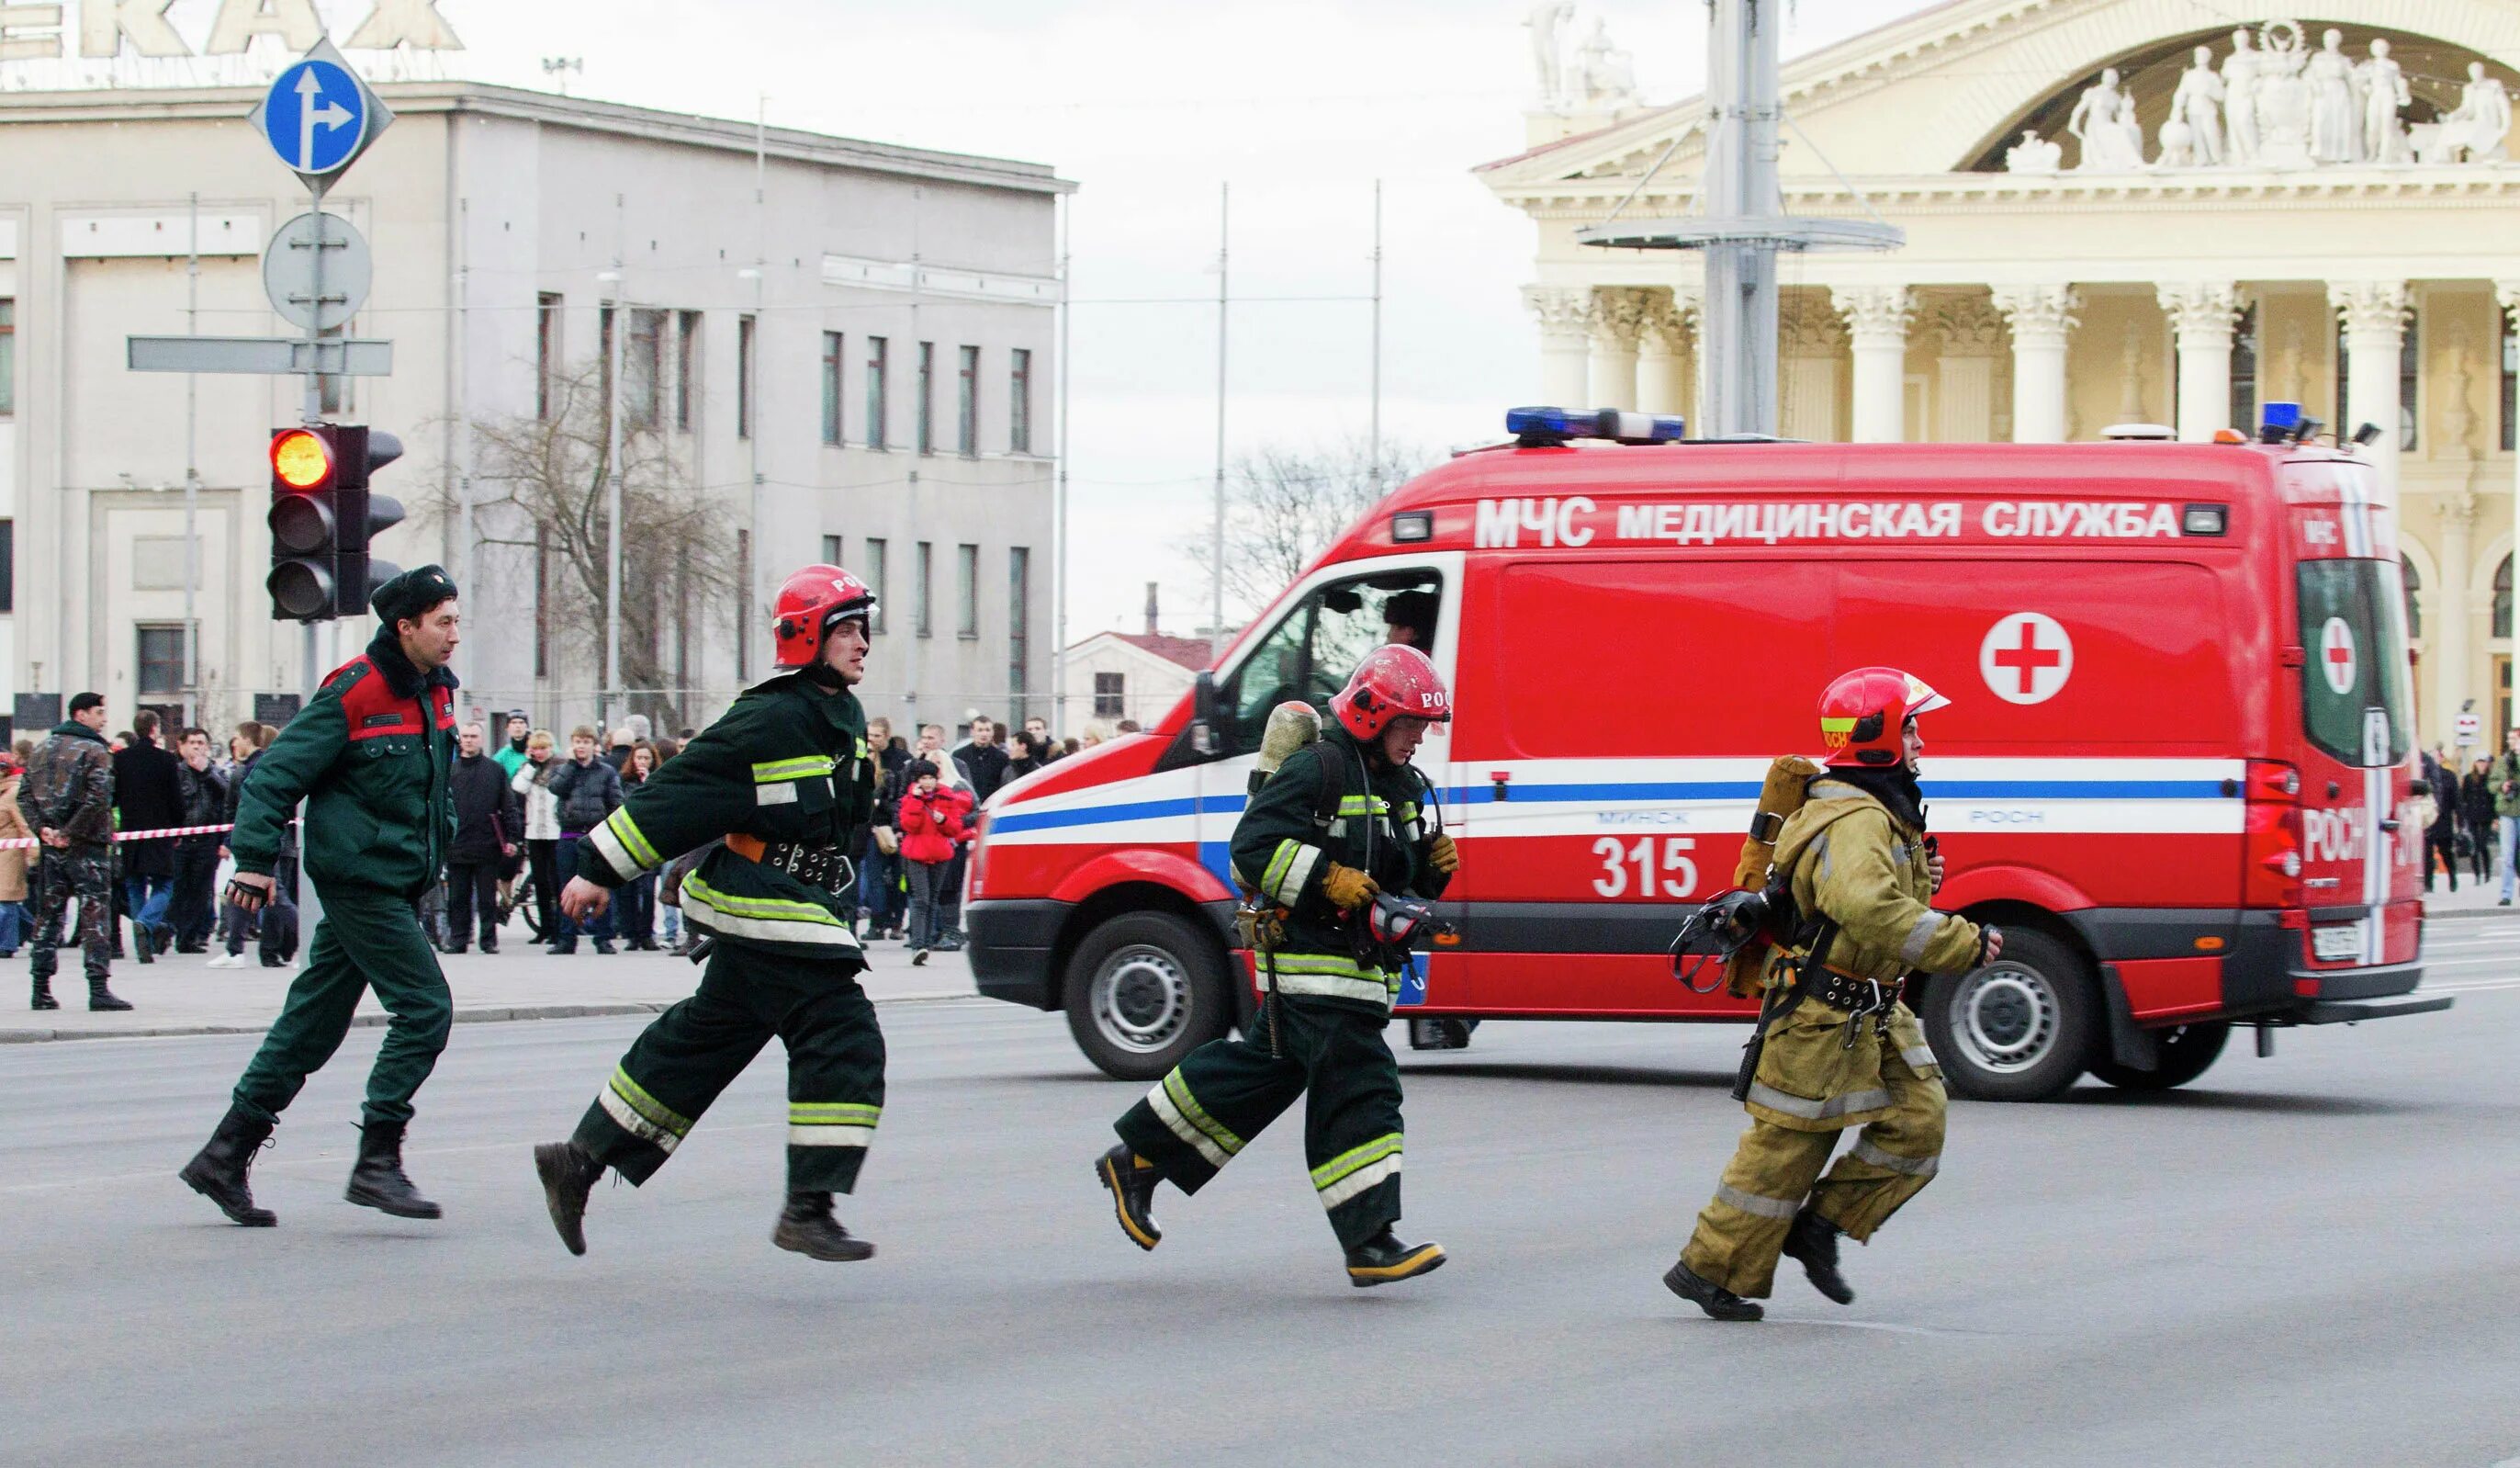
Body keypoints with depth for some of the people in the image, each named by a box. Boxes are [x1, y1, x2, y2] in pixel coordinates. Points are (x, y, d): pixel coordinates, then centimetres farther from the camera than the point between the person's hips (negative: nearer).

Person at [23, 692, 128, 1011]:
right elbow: (98, 798, -21)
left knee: (47, 914, 11)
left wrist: (43, 828, -1)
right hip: (87, 847, -6)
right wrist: (70, 832, -15)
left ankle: (41, 990, 10)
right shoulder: (95, 751, -9)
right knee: (95, 914, -3)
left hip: (51, 845, 6)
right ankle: (98, 988, -9)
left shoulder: (44, 749, 12)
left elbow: (25, 794, 7)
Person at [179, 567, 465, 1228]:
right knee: (424, 1007, -13)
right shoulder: (356, 691, -14)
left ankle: (224, 1157, 15)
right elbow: (277, 771, -14)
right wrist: (256, 858, -19)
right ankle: (376, 1163, -10)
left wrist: (437, 843, 23)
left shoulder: (435, 691, 11)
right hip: (360, 877, -8)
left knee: (313, 1023, 9)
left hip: (397, 886, 8)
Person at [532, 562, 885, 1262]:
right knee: (842, 1042, -13)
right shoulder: (768, 721, -18)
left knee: (703, 1040, 15)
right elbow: (679, 794, -17)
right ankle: (807, 1209, -11)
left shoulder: (842, 719, 11)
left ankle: (581, 1159, 23)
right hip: (762, 911, -10)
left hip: (797, 909, 10)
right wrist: (600, 870, -15)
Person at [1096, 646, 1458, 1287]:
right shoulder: (1317, 770, -12)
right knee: (1356, 1087, -14)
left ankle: (1138, 1158, 27)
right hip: (1311, 962, -10)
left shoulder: (1402, 786, 16)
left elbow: (1401, 875, 25)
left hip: (1363, 963, 10)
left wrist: (1436, 867, 3)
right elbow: (1253, 847, -17)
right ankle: (1370, 1244, -16)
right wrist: (1328, 880, -24)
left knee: (1260, 1072, 15)